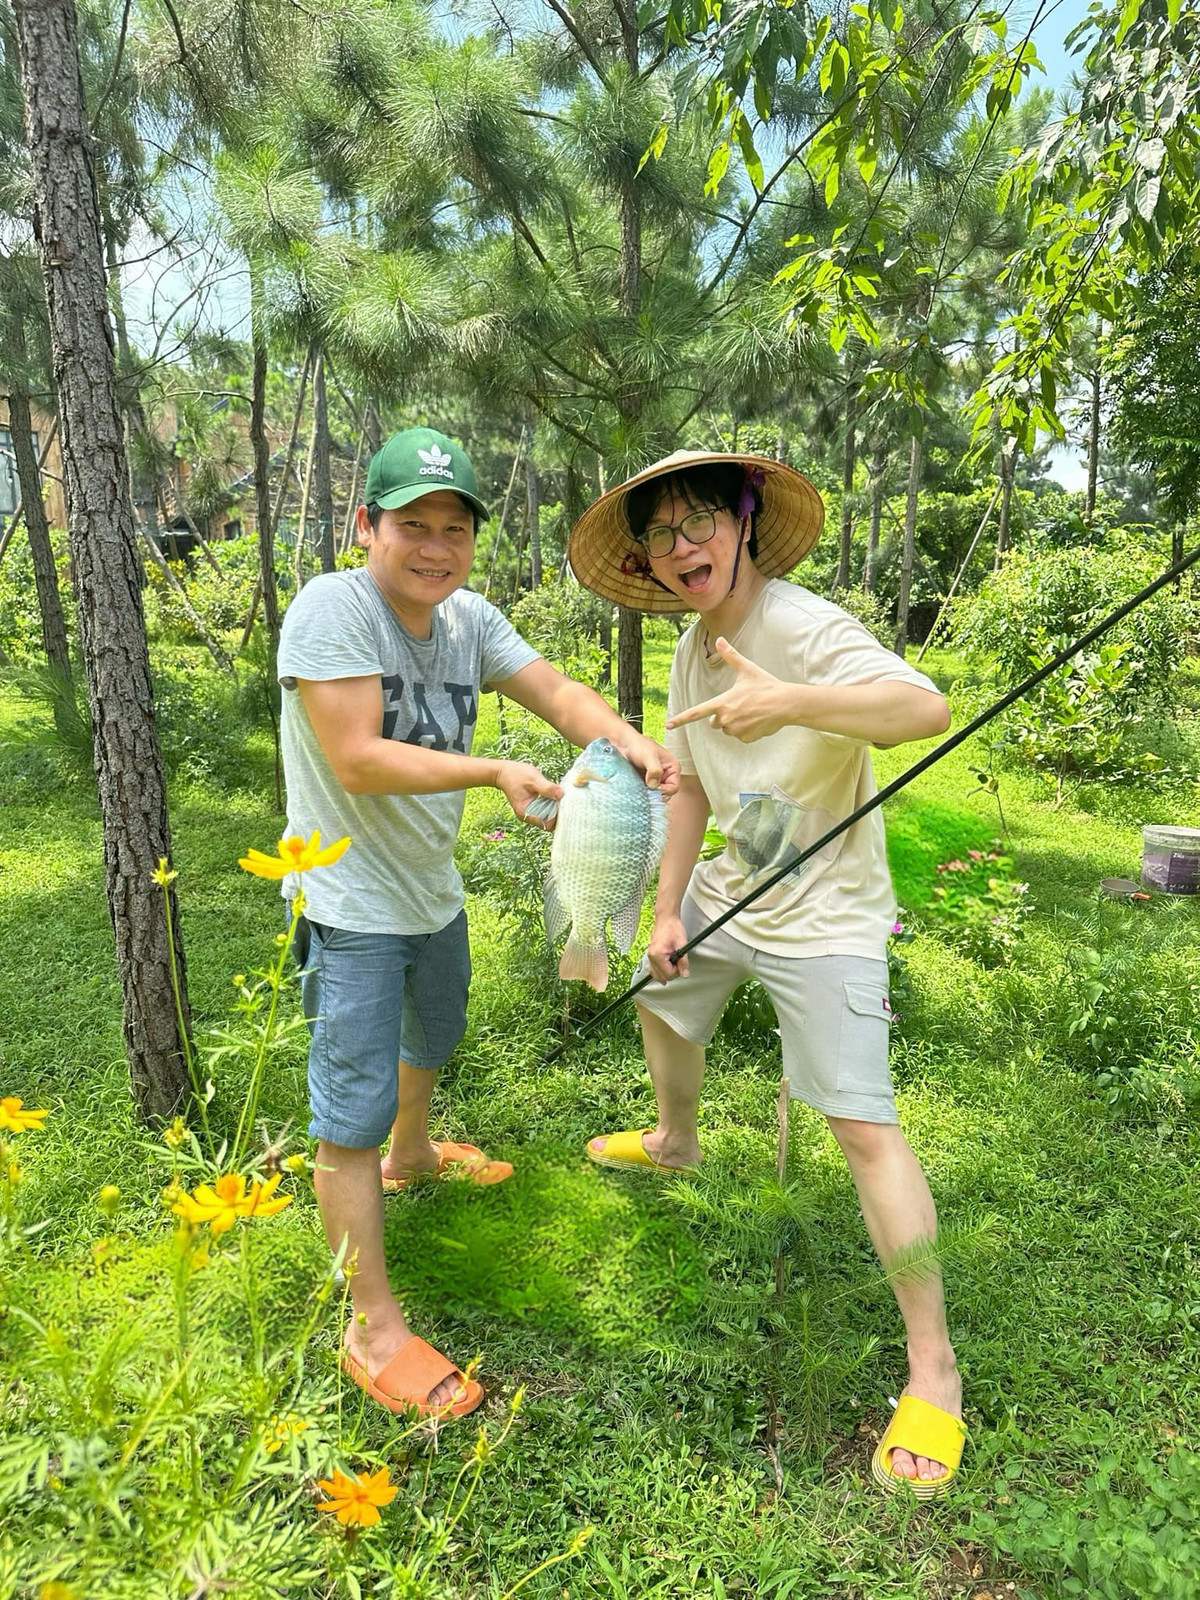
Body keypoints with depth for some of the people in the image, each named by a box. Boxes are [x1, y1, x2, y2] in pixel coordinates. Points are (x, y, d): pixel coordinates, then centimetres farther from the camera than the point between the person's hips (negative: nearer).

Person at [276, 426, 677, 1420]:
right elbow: (357, 761, -28)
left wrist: (629, 743, -30)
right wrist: (495, 772, -34)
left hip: (433, 891, 8)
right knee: (354, 1116, -1)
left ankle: (413, 1154, 61)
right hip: (350, 903, -8)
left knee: (434, 1039, 31)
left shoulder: (469, 617, -2)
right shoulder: (333, 608, -22)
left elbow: (556, 691, -10)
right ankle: (373, 1330, 15)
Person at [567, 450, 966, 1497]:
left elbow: (928, 709, -40)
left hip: (822, 919, -8)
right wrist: (667, 909, 7)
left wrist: (788, 702, -53)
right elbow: (692, 786, 9)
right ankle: (675, 1143, 60)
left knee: (862, 1125, -10)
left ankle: (933, 1372, 7)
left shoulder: (805, 629, -23)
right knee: (662, 1005, 28)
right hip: (726, 893, 9)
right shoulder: (692, 649, 3)